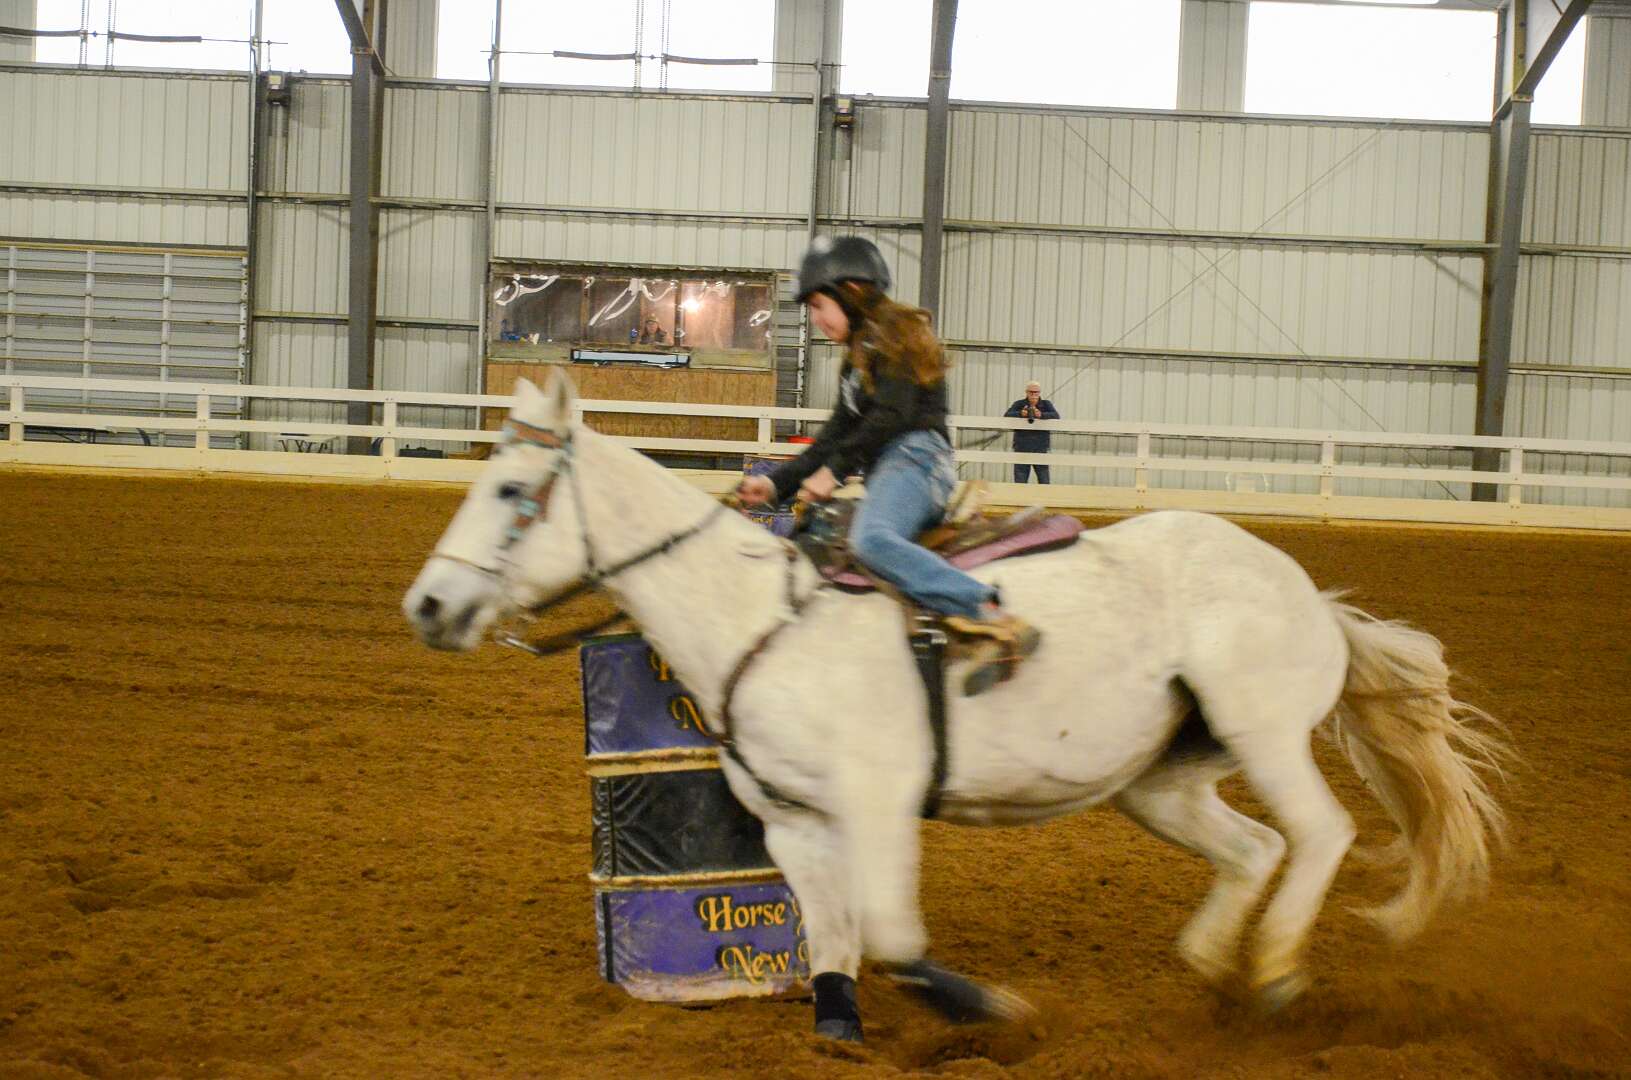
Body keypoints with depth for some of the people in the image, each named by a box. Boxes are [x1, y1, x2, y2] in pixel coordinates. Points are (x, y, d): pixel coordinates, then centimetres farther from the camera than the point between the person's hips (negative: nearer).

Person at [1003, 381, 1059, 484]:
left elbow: (1056, 416, -10)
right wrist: (1020, 414, -29)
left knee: (1044, 480, -1)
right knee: (1020, 481, 2)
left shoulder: (1046, 404, 6)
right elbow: (1006, 416, -9)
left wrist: (1041, 415, -29)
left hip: (1041, 447, 0)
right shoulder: (1019, 404, 5)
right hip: (1022, 447, 0)